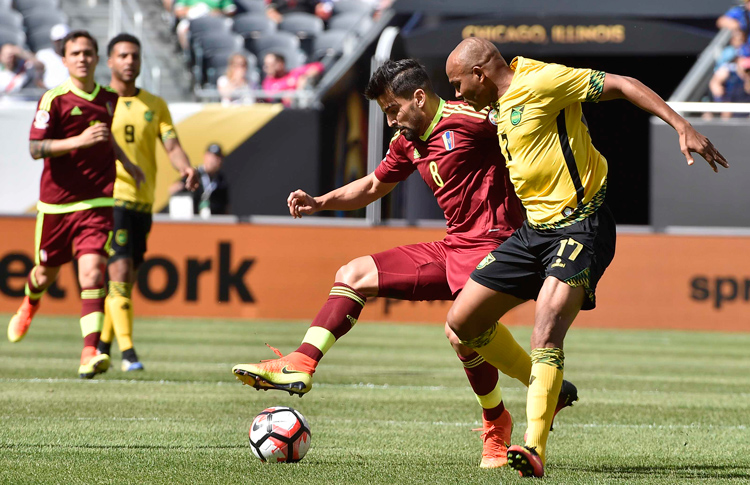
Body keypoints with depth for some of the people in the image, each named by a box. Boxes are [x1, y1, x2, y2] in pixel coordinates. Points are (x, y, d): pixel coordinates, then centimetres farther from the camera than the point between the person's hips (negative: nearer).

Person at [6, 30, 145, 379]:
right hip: (56, 202, -1)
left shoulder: (109, 99, 8)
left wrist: (126, 163, 31)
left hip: (96, 202, 1)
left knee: (92, 271, -17)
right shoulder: (54, 100, -8)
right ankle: (30, 304, 53)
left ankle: (90, 352, -25)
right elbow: (35, 148, -16)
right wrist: (79, 140, -26)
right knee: (48, 272, 16)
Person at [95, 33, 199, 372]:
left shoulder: (155, 105, 12)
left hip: (143, 201, 4)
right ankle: (127, 352, -19)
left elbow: (171, 145, 3)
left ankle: (102, 346, 24)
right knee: (120, 272, -17)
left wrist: (186, 168, -18)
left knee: (126, 278, 8)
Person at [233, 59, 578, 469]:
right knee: (353, 275, 6)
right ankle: (300, 366, 1)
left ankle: (497, 426, -5)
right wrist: (320, 202, 12)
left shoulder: (466, 120, -14)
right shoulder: (408, 142, 13)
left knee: (460, 331, -29)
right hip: (451, 249, 9)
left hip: (489, 243, -9)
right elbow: (372, 187, 28)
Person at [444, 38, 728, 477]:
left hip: (581, 229, -9)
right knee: (463, 321, 6)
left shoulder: (541, 82, -13)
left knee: (546, 329, -27)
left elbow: (621, 85, -16)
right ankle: (548, 388, 24)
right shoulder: (499, 106, 14)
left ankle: (535, 449, -32)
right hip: (533, 230, 9)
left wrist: (683, 127, -22)